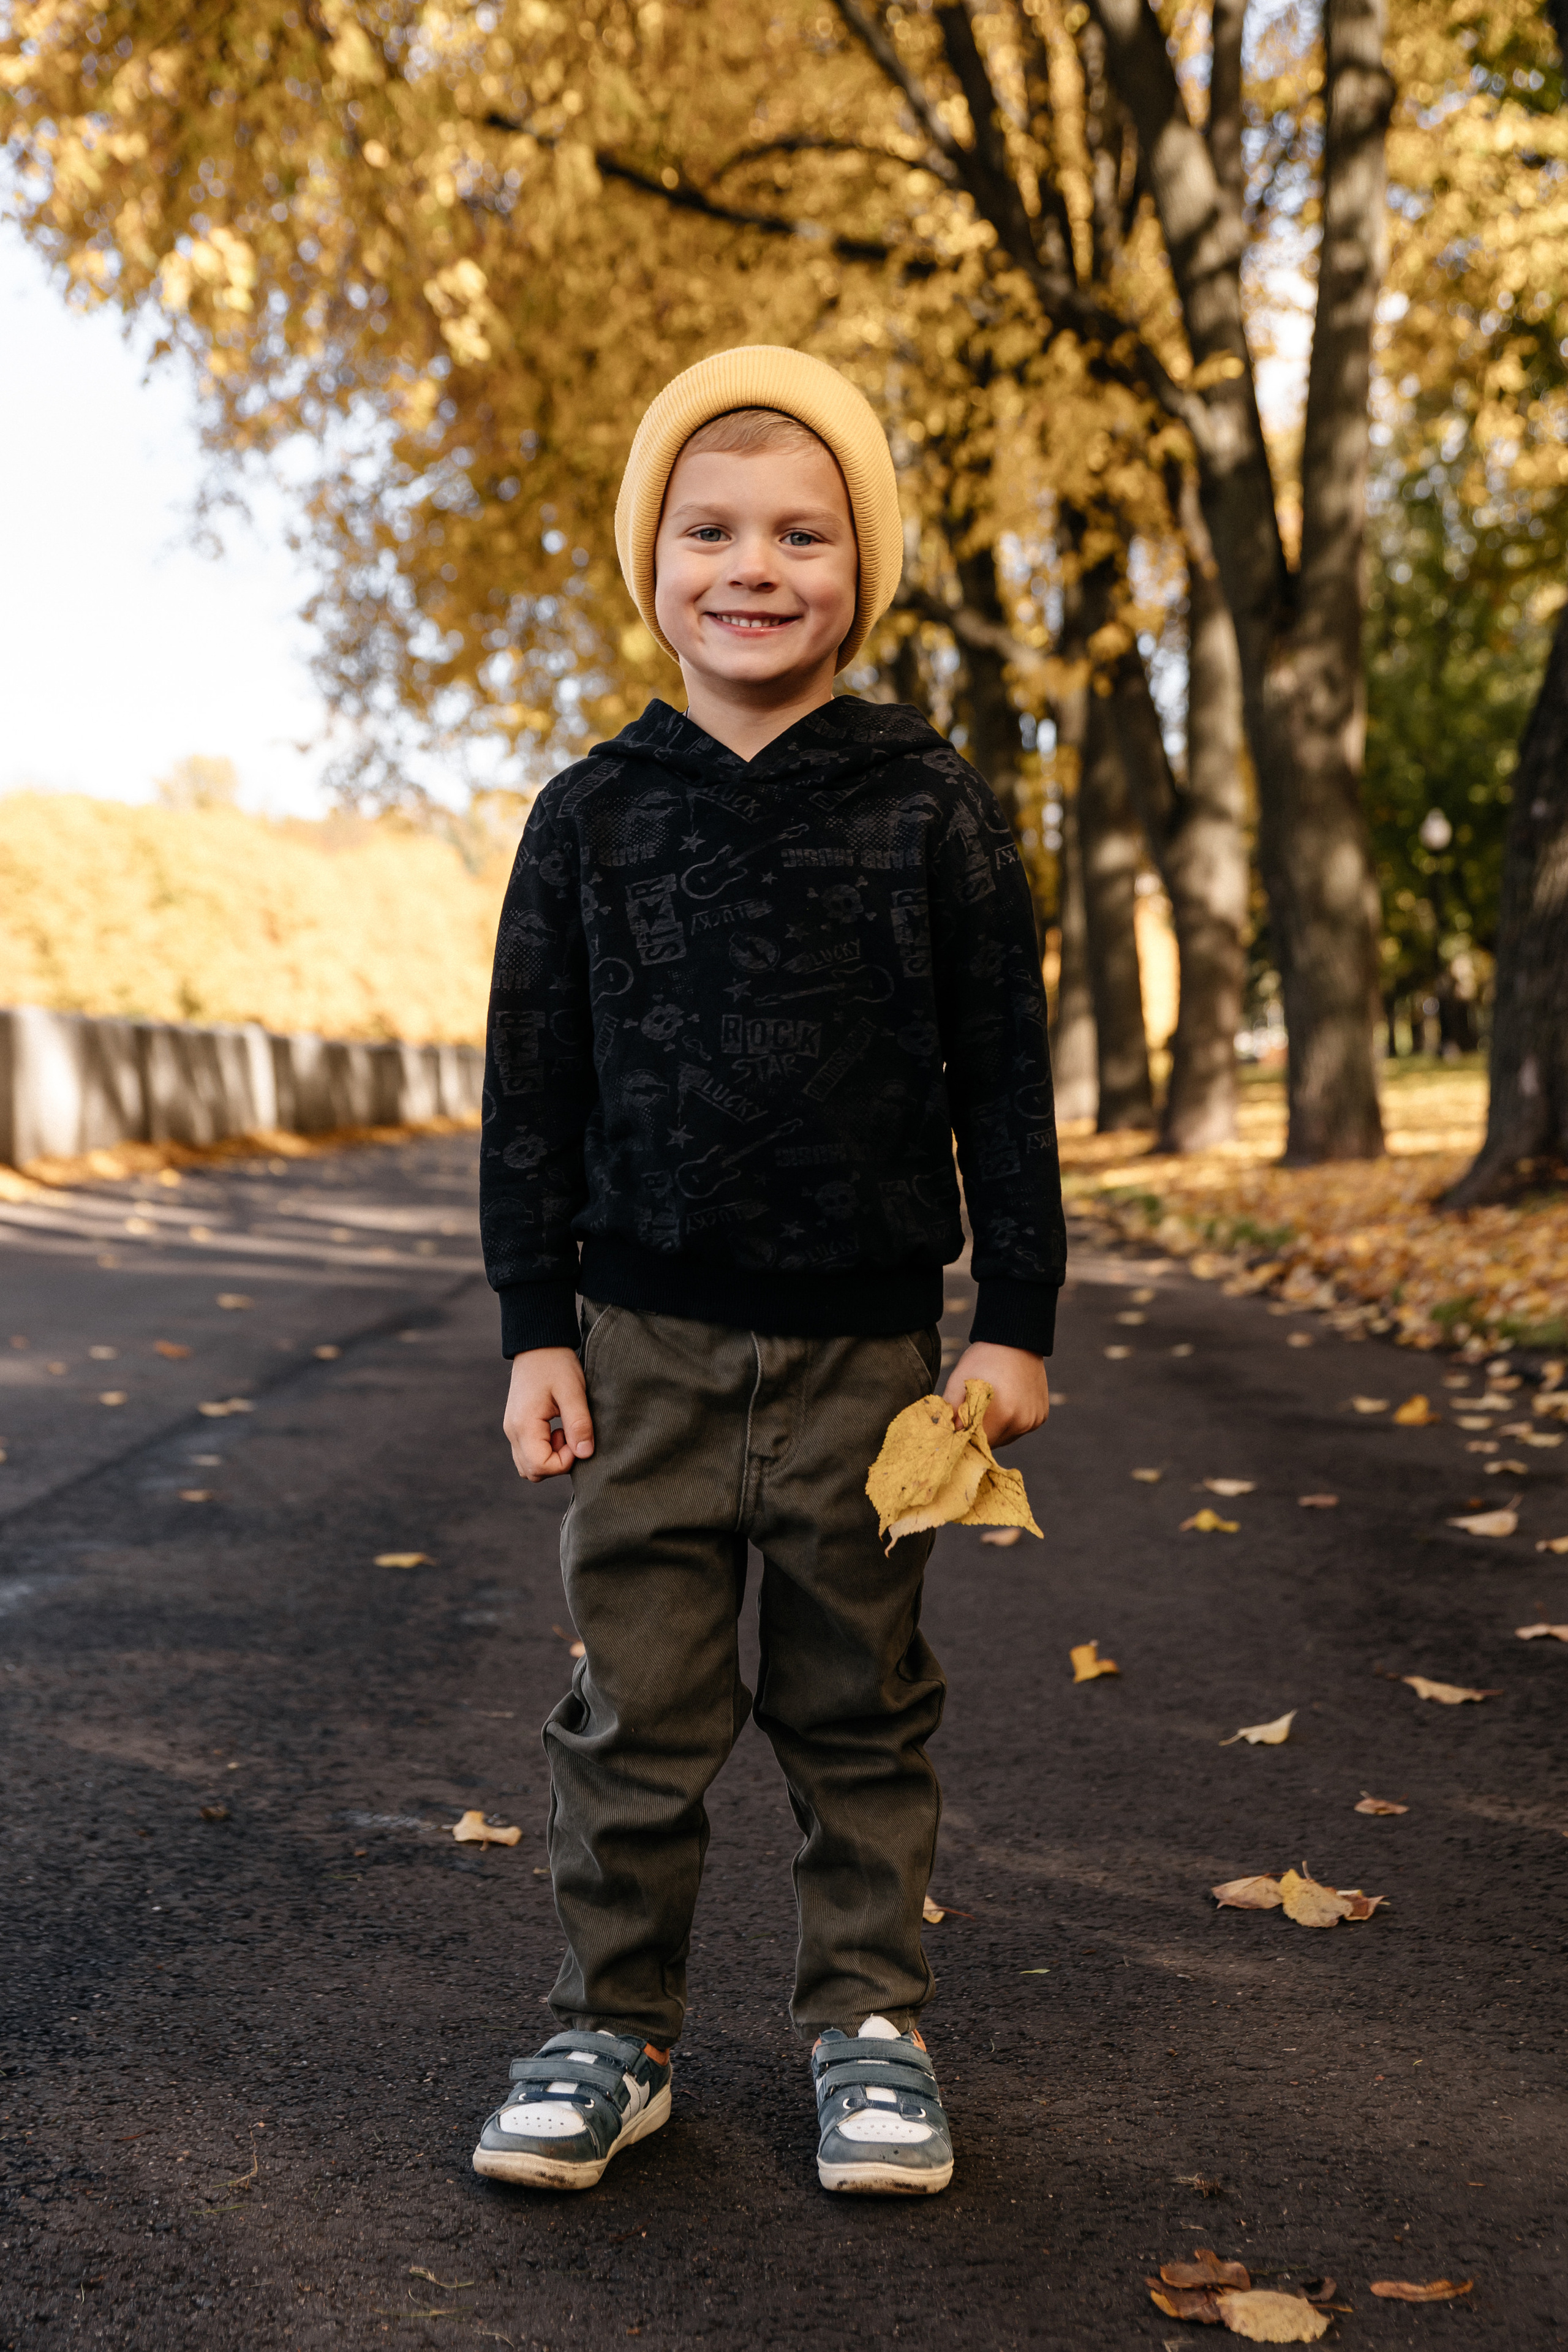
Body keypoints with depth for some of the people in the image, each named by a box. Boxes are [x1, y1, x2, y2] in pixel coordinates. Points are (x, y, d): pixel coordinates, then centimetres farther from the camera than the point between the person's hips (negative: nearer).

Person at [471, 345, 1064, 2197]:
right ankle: (613, 2030, 22)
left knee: (861, 1707, 11)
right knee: (636, 1706, 6)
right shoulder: (592, 814, 3)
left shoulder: (932, 809, 0)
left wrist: (1015, 1320, -1)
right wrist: (536, 1327, 1)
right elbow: (534, 1089, 5)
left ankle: (865, 2015, 27)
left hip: (865, 1349, 0)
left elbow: (1003, 1079, 2)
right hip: (649, 1343, 1)